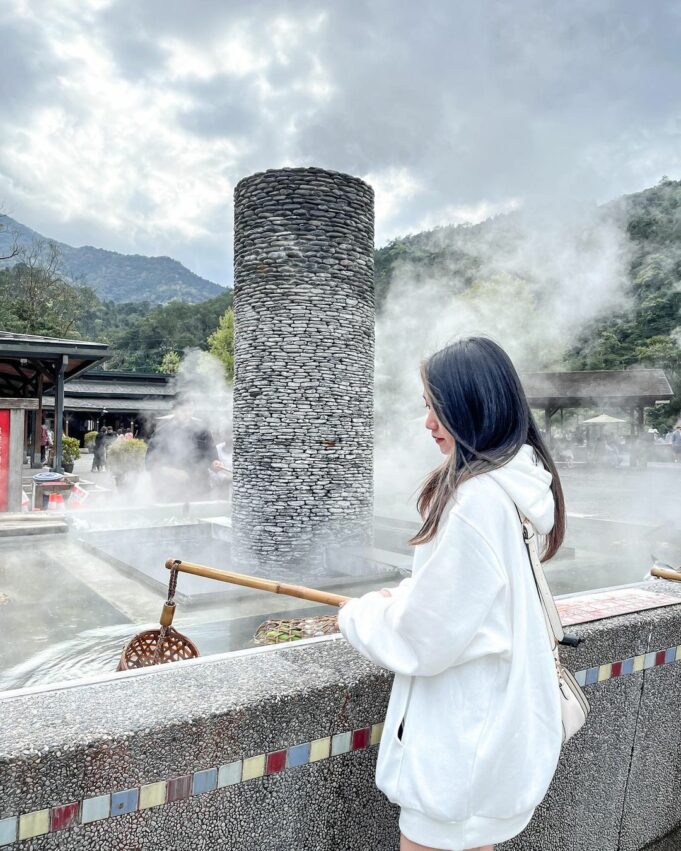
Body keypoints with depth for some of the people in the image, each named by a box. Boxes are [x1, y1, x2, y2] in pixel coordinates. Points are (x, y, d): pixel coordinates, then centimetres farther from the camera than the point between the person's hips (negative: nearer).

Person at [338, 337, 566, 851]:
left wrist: (358, 614, -5)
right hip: (502, 711, 9)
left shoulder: (475, 500, -28)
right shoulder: (519, 483, 1)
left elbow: (425, 637, -22)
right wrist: (404, 597, 8)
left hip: (463, 733, -8)